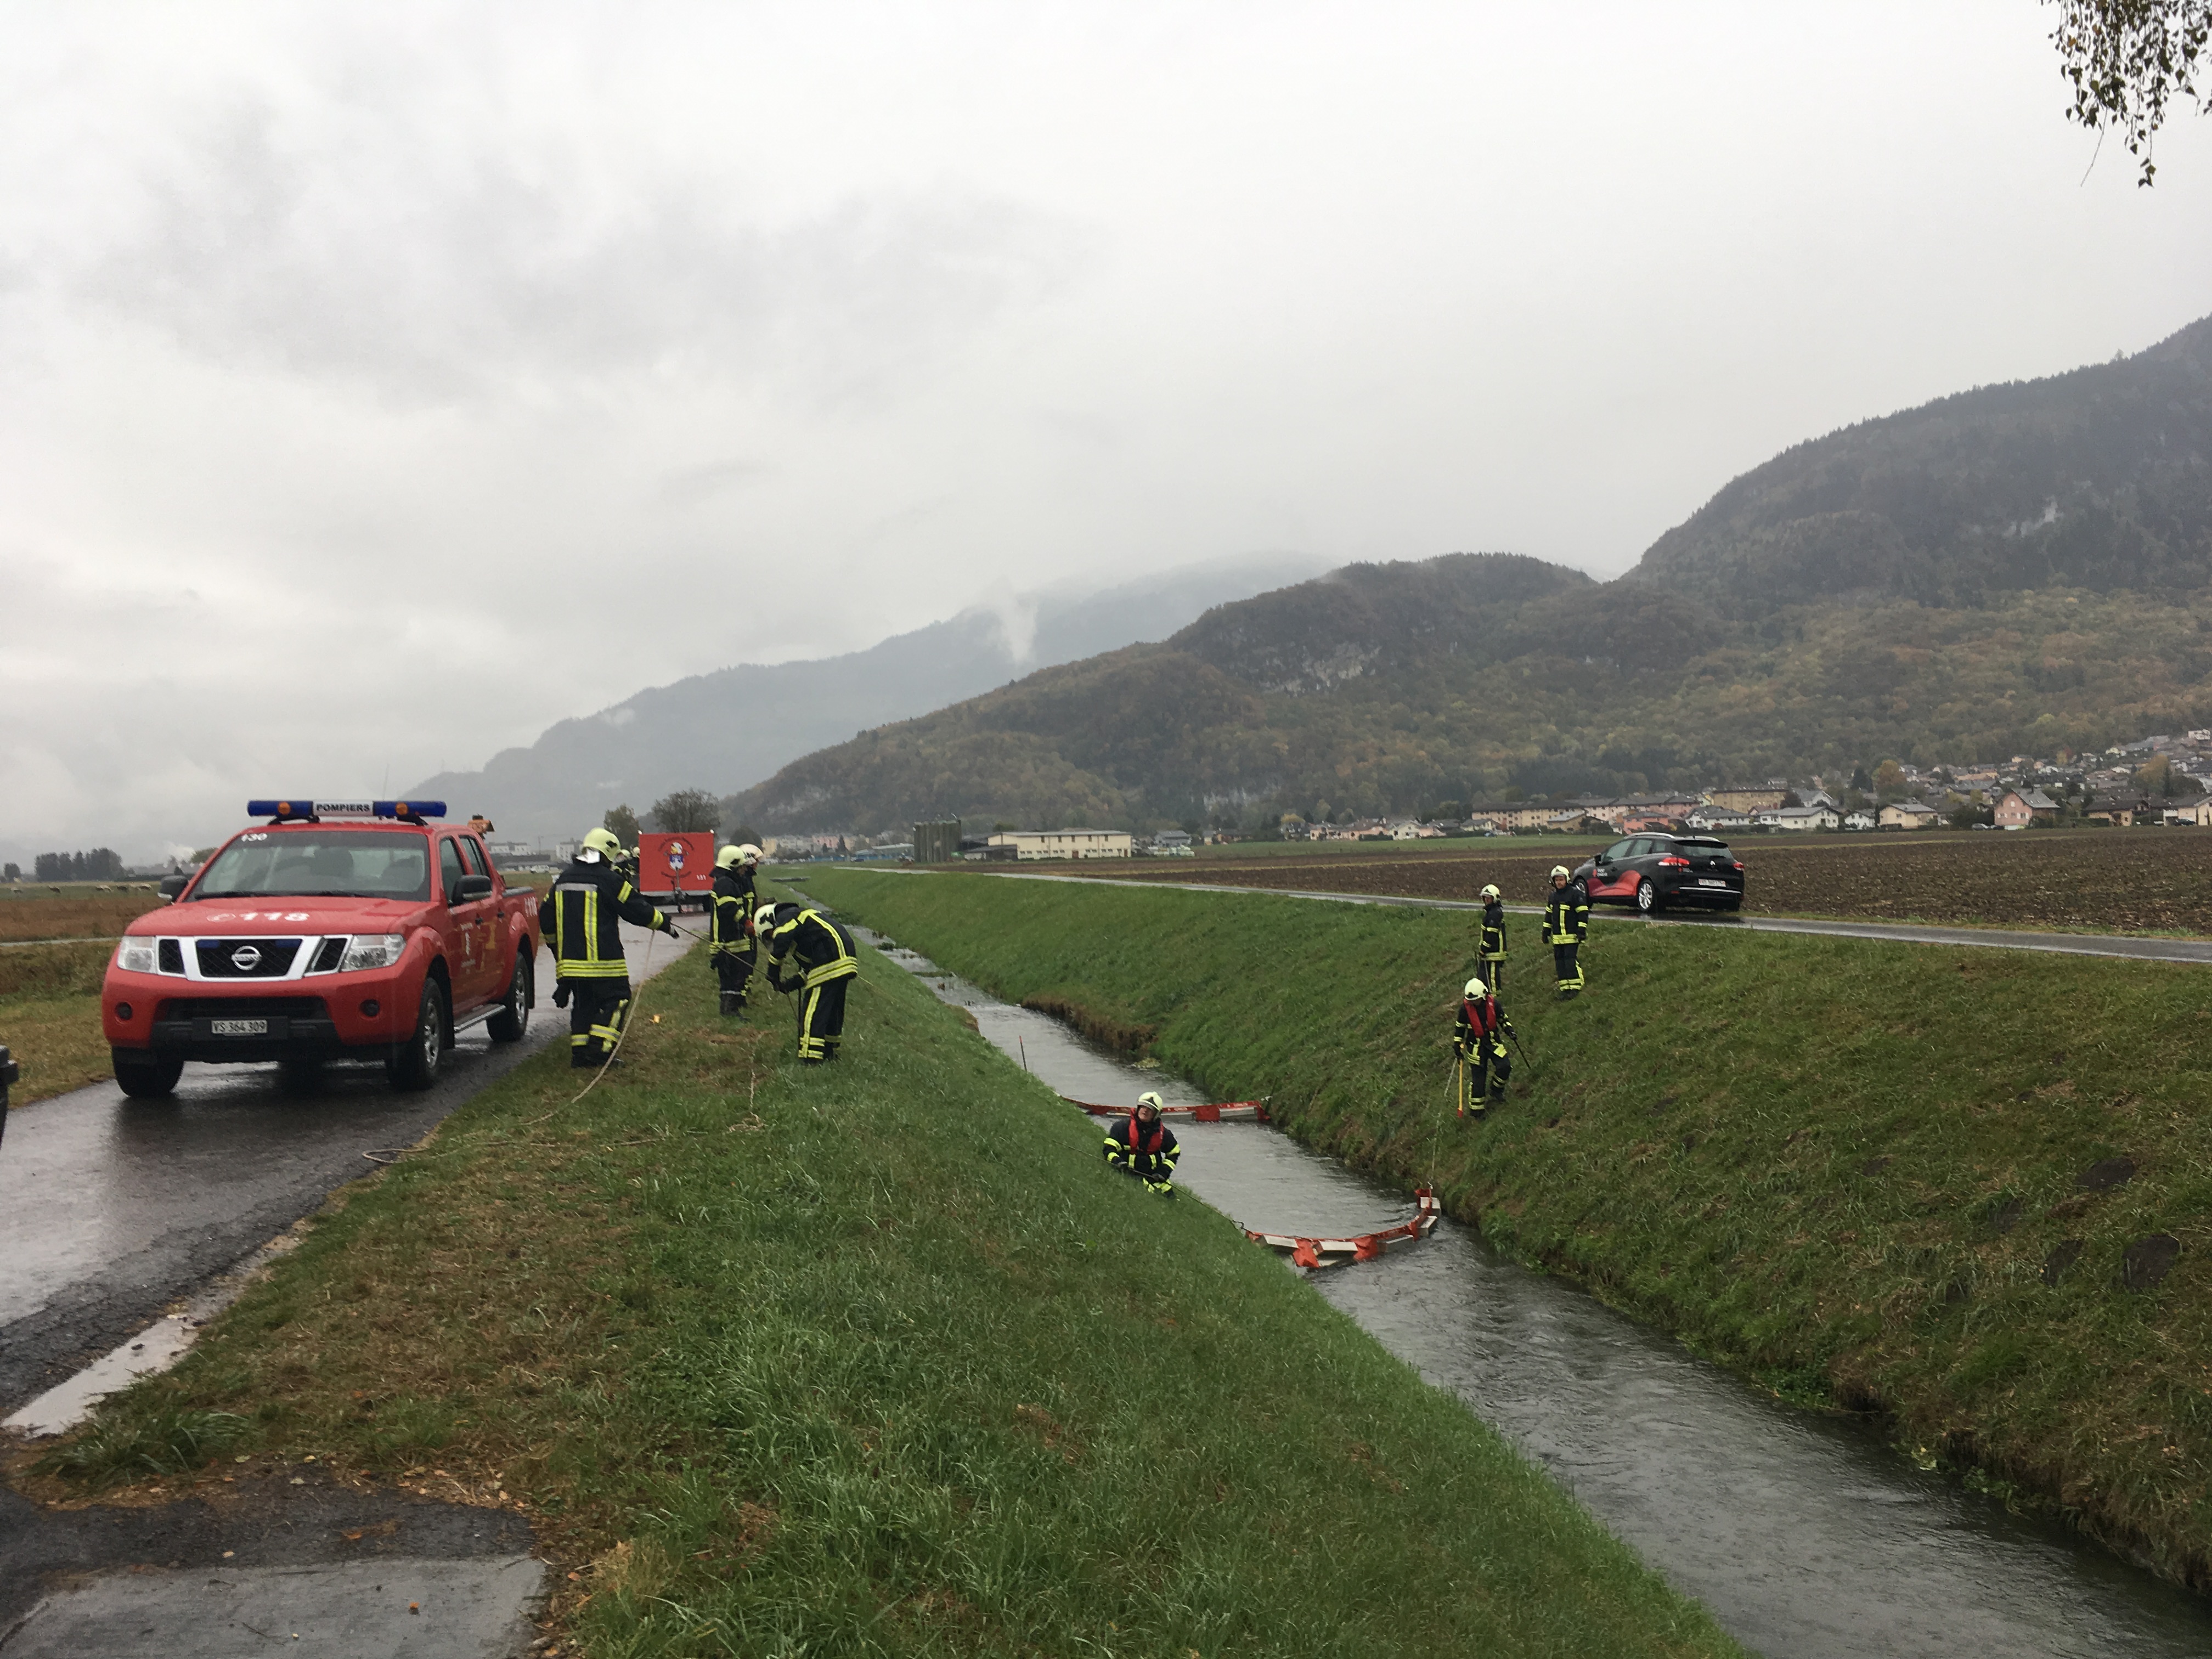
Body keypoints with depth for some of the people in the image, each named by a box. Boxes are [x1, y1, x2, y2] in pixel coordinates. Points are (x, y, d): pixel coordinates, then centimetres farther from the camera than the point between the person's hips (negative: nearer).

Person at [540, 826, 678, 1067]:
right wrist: (665, 924, 9)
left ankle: (580, 1052, 14)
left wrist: (557, 947, 32)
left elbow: (546, 916, 19)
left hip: (570, 957, 7)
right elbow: (637, 910, -6)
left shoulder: (563, 879, 12)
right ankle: (600, 1050, -7)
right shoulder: (609, 879, -10)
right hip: (602, 958, -7)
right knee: (614, 1001, 1)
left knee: (583, 1003, 15)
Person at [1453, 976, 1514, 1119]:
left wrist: (1509, 1029, -6)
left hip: (1493, 1042, 2)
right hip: (1476, 1046, -2)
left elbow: (1502, 1018, 8)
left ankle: (1496, 1090, 13)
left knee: (1505, 1066, -16)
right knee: (1478, 1077, -1)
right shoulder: (1465, 1008, -14)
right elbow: (1460, 1027, 1)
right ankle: (1476, 1110, 12)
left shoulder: (1493, 1004, -12)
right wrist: (1457, 1045, 2)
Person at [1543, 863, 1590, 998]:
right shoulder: (1554, 895, 14)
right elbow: (1549, 914, 23)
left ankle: (1575, 988, -4)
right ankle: (1565, 988, 11)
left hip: (1572, 936, -7)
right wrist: (1546, 931, 21)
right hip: (1557, 937, 7)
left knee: (1571, 961, -11)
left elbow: (1583, 913, -10)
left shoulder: (1575, 893, -9)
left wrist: (1581, 931, -14)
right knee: (1559, 962, 6)